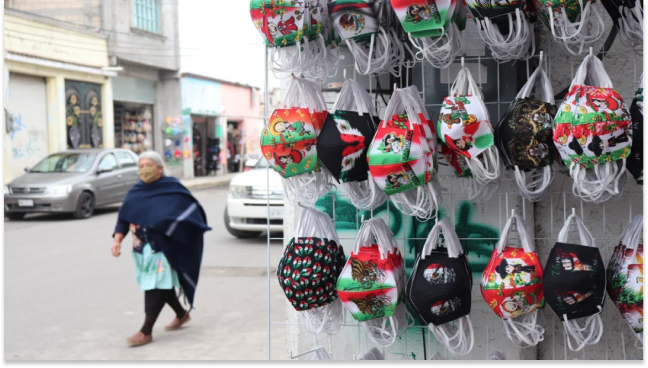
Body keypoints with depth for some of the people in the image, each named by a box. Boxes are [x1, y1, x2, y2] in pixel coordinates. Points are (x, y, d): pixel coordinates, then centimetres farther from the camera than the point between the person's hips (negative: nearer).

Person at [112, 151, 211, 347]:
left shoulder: (172, 189, -6)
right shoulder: (135, 192, 10)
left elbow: (191, 209, -8)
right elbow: (124, 218, 9)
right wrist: (117, 239, -4)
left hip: (162, 249, -6)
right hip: (142, 249, 6)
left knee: (156, 287, -6)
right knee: (162, 285, 16)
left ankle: (146, 331, -3)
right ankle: (182, 314, 37)